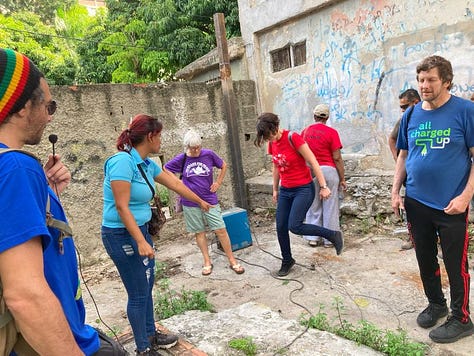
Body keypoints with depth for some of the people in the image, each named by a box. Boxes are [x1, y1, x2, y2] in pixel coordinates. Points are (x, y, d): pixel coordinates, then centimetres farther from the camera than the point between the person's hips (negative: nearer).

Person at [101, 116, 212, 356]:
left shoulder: (147, 164, 5)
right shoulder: (123, 161, -22)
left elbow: (175, 184, 18)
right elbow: (122, 207, -24)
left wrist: (200, 201, 29)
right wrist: (141, 242, -24)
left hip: (140, 230, 9)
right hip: (122, 235, -9)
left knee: (147, 287, 18)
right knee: (138, 294, 2)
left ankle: (151, 335, 36)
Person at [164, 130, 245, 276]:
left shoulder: (209, 154, -5)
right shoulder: (181, 159, -5)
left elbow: (224, 166, 11)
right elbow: (164, 171, 6)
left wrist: (218, 182, 2)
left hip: (210, 200, 0)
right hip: (190, 203, 1)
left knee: (221, 230, -2)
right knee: (199, 232, 9)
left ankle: (232, 261, 10)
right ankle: (207, 262, 24)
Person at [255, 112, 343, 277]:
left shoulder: (293, 138, -19)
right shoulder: (272, 143, 2)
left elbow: (313, 162, -17)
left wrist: (323, 186, -17)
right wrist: (275, 189, 21)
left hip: (303, 189, -7)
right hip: (285, 190, 7)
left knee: (294, 226, -16)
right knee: (280, 227, 6)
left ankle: (333, 235, 3)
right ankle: (287, 261, 27)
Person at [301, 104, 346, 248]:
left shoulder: (305, 132, 6)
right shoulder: (331, 132, -7)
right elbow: (337, 158, -7)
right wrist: (342, 179, -1)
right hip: (328, 170, -4)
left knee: (313, 206, 13)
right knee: (330, 206, 6)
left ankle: (313, 237, 19)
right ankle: (329, 239, 14)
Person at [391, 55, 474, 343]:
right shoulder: (411, 115, 5)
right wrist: (396, 191, 5)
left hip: (451, 205, -4)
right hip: (416, 203, 5)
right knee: (425, 259, 16)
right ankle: (436, 304, 38)